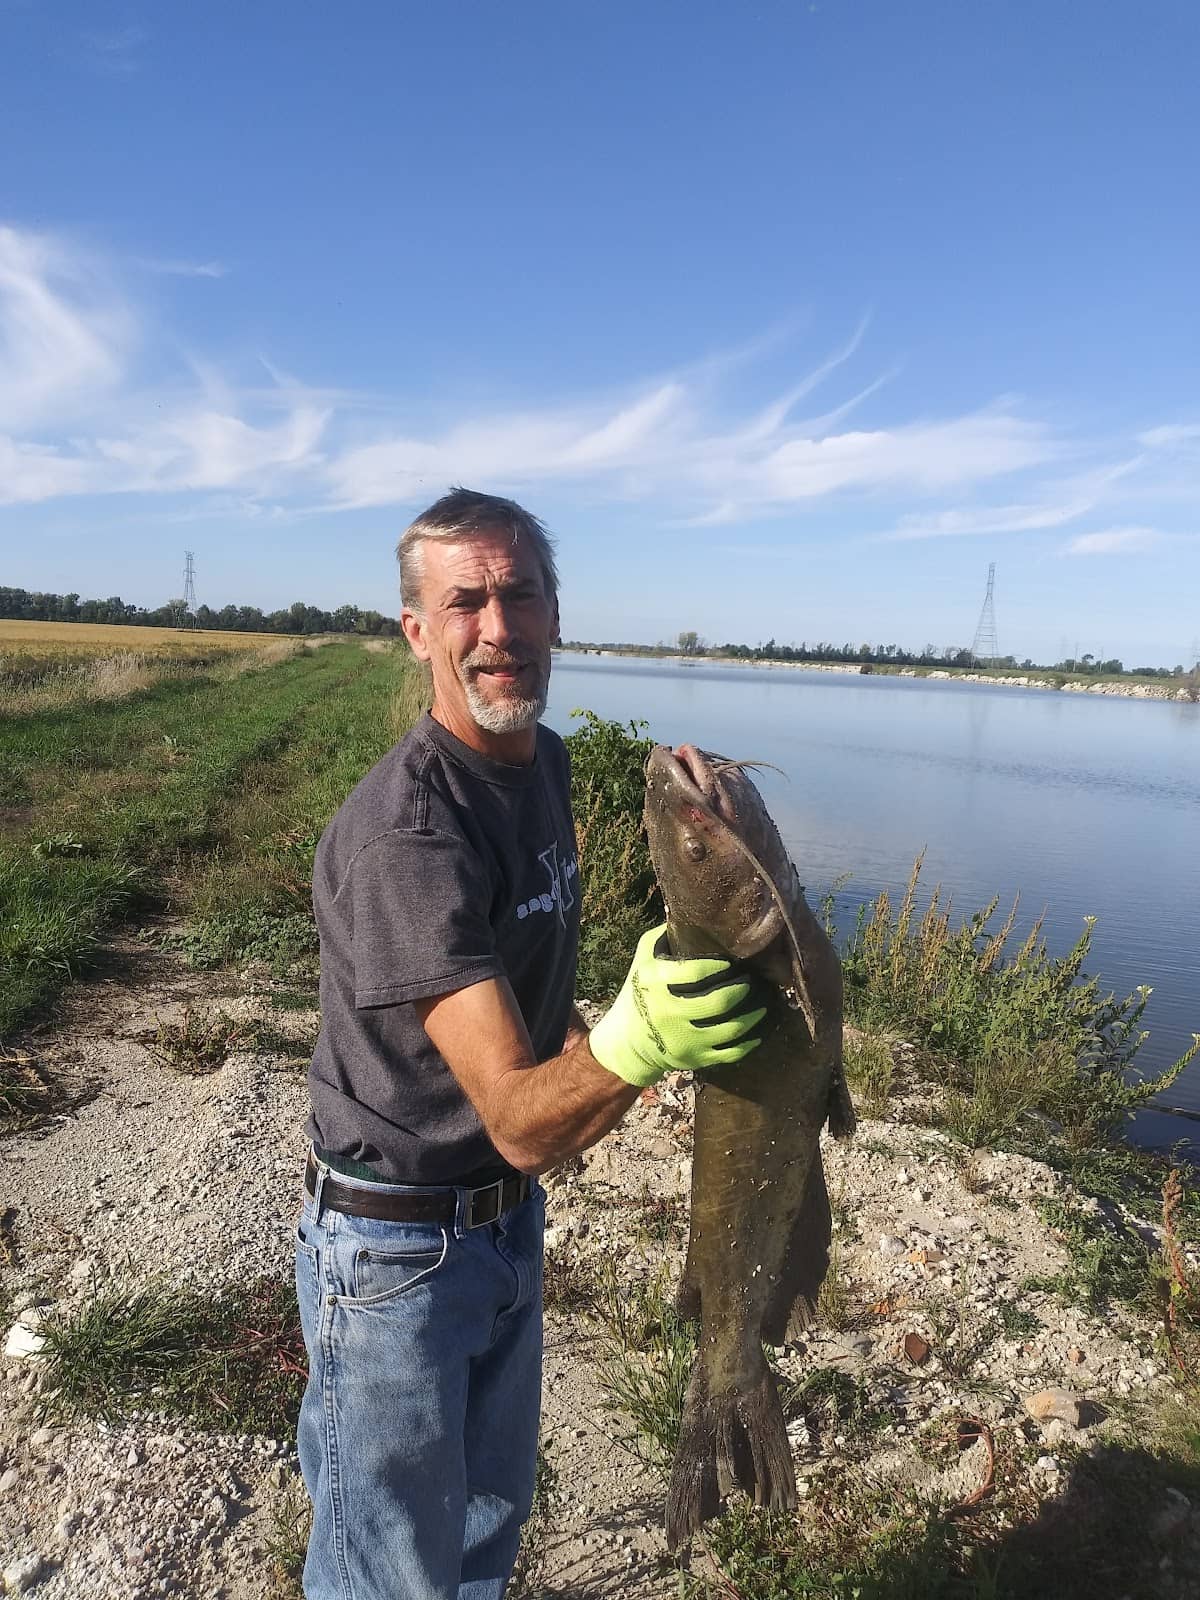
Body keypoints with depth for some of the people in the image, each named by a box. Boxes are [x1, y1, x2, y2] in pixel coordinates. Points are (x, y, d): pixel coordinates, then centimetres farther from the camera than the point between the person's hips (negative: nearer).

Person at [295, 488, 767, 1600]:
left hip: (509, 1220, 8)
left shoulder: (545, 761, -2)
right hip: (394, 1249, -7)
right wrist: (629, 1043, -50)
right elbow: (522, 1123, -33)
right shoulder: (405, 833, -30)